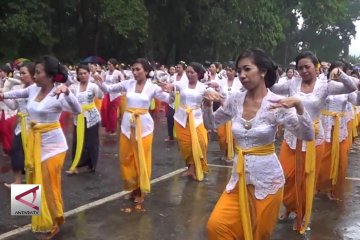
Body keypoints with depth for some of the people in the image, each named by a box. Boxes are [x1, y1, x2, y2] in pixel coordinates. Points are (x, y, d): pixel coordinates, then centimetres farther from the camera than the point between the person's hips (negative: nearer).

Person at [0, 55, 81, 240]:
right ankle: (42, 220, 40)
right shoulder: (33, 89, 0)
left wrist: (66, 92, -49)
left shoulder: (58, 95, -21)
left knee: (48, 184, 4)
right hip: (33, 142, 7)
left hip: (50, 144, -7)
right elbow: (19, 93, 22)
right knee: (35, 182, 19)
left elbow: (77, 110, -36)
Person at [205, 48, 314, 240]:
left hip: (266, 177, -3)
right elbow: (213, 122, 13)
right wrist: (207, 104, -6)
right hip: (240, 176, 4)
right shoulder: (235, 99, -1)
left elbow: (308, 135, -17)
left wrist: (299, 106, -32)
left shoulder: (277, 103, -13)